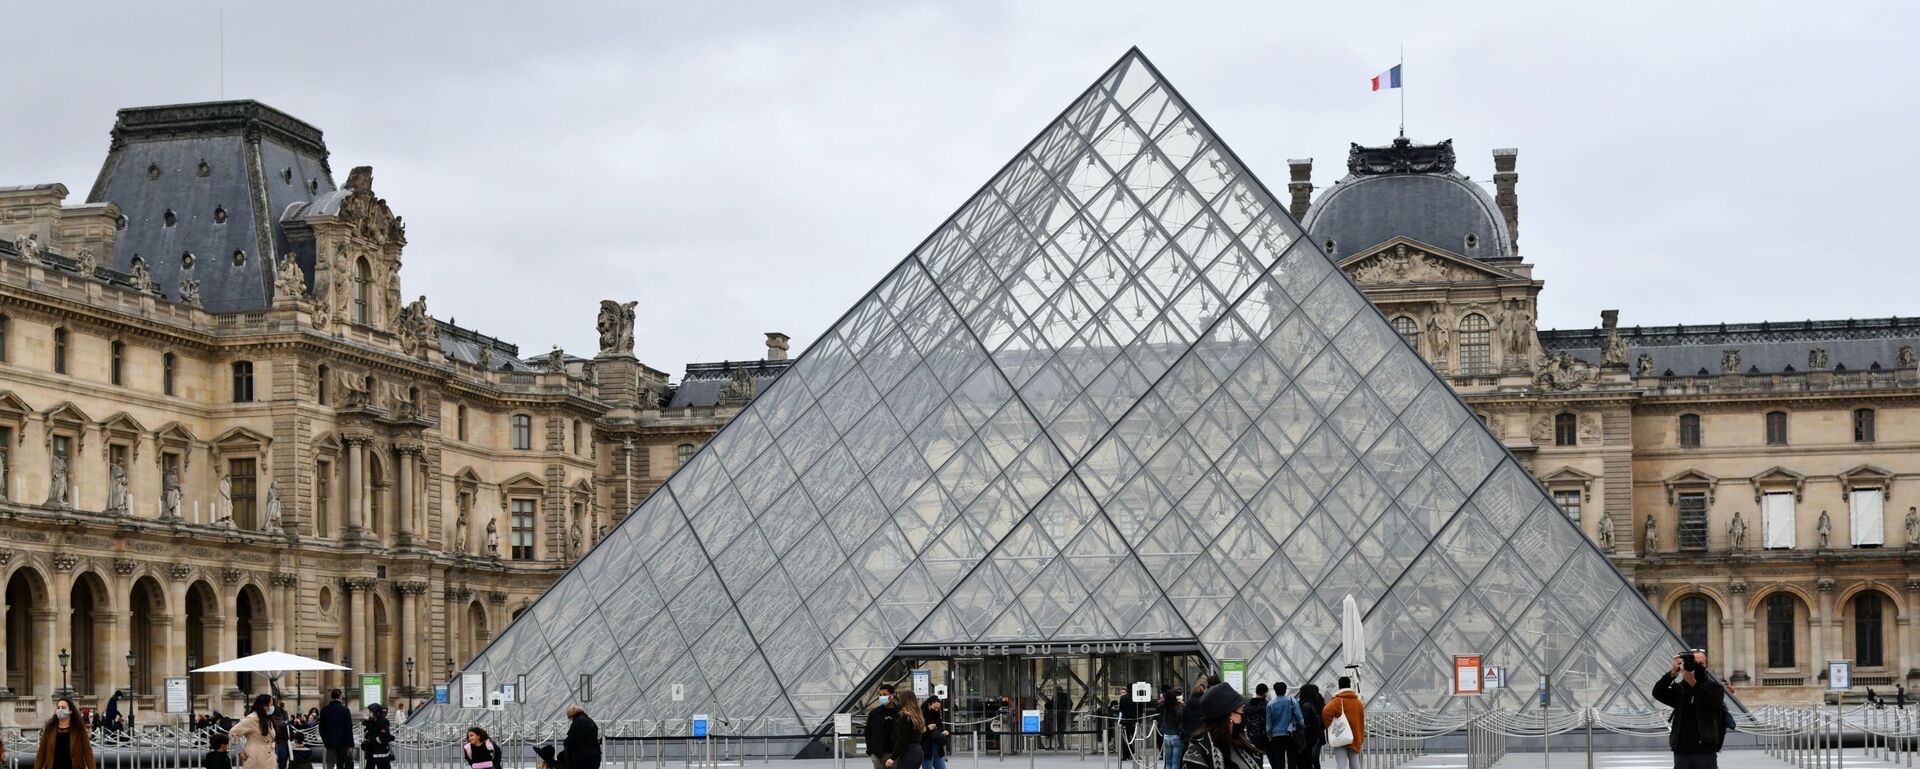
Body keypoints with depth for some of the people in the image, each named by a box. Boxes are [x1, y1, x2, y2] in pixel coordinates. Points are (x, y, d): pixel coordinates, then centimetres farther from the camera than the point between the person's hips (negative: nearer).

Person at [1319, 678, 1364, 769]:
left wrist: (1329, 726, -11)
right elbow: (1362, 721, 13)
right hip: (1355, 739, 5)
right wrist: (1361, 739, 20)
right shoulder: (1358, 702, 10)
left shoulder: (1338, 701, -8)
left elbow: (1326, 712, -26)